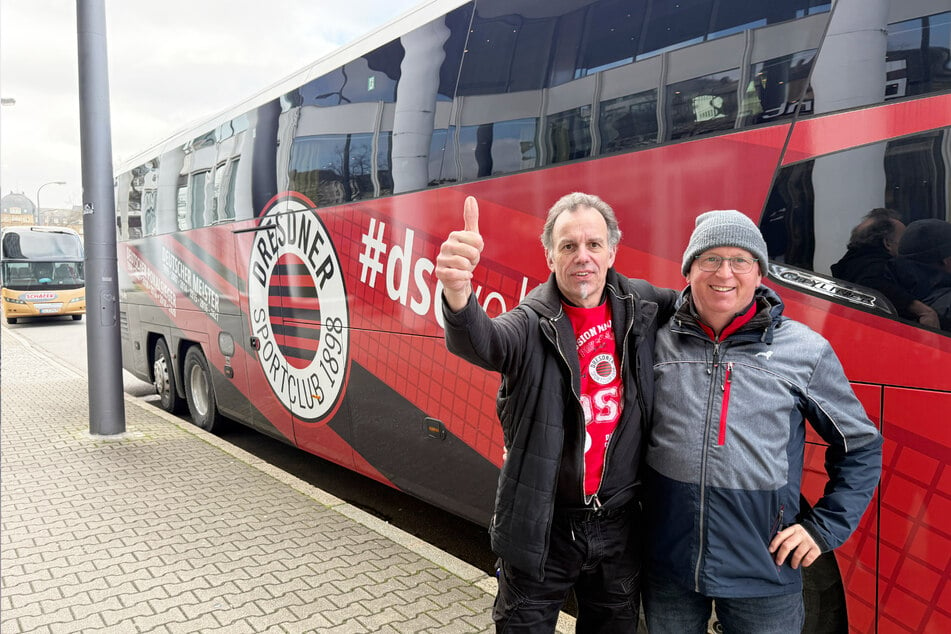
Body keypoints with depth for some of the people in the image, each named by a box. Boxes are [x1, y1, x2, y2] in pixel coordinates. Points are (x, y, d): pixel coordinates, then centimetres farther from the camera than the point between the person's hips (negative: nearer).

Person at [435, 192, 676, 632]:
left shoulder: (640, 306, -2)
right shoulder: (532, 324, -15)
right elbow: (481, 343, -38)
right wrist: (458, 294, -59)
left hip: (619, 525, 4)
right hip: (542, 528, -3)